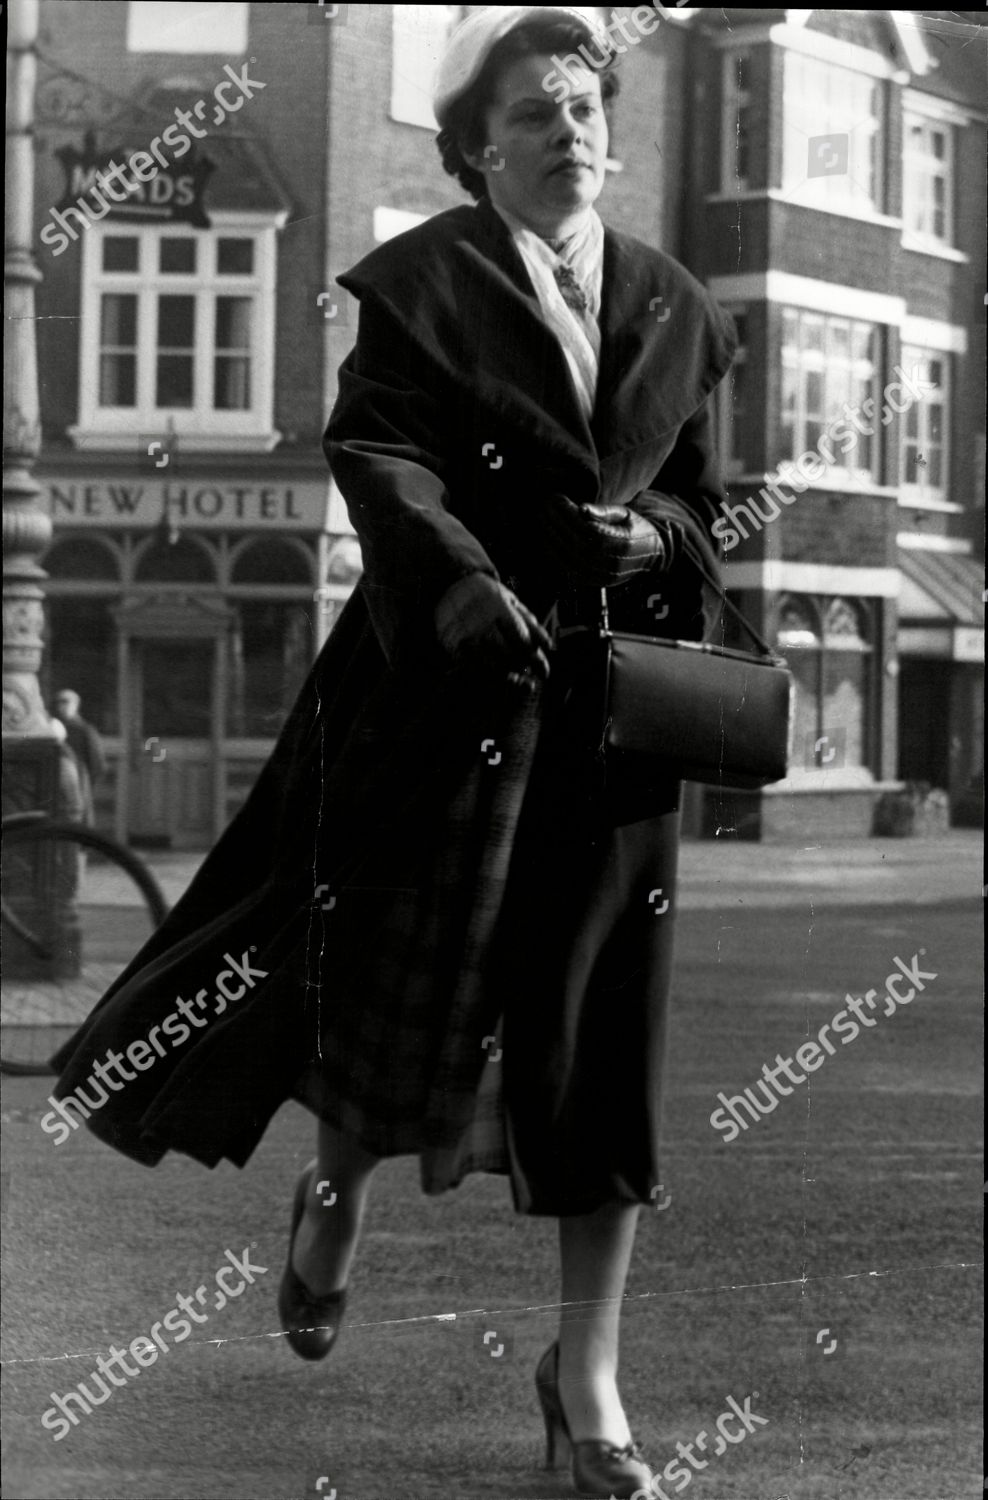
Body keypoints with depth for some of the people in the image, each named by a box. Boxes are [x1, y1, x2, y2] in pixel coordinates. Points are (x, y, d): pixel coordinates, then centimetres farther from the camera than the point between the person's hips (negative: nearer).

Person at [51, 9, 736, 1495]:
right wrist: (462, 579, -27)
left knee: (600, 1032, 2)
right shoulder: (419, 279, -1)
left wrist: (651, 535, -5)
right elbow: (377, 449, -12)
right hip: (446, 671, -3)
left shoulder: (676, 307, 12)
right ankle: (337, 1185, 36)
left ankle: (587, 1372, 11)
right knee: (410, 970, -1)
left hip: (606, 691, 3)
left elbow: (700, 489, 17)